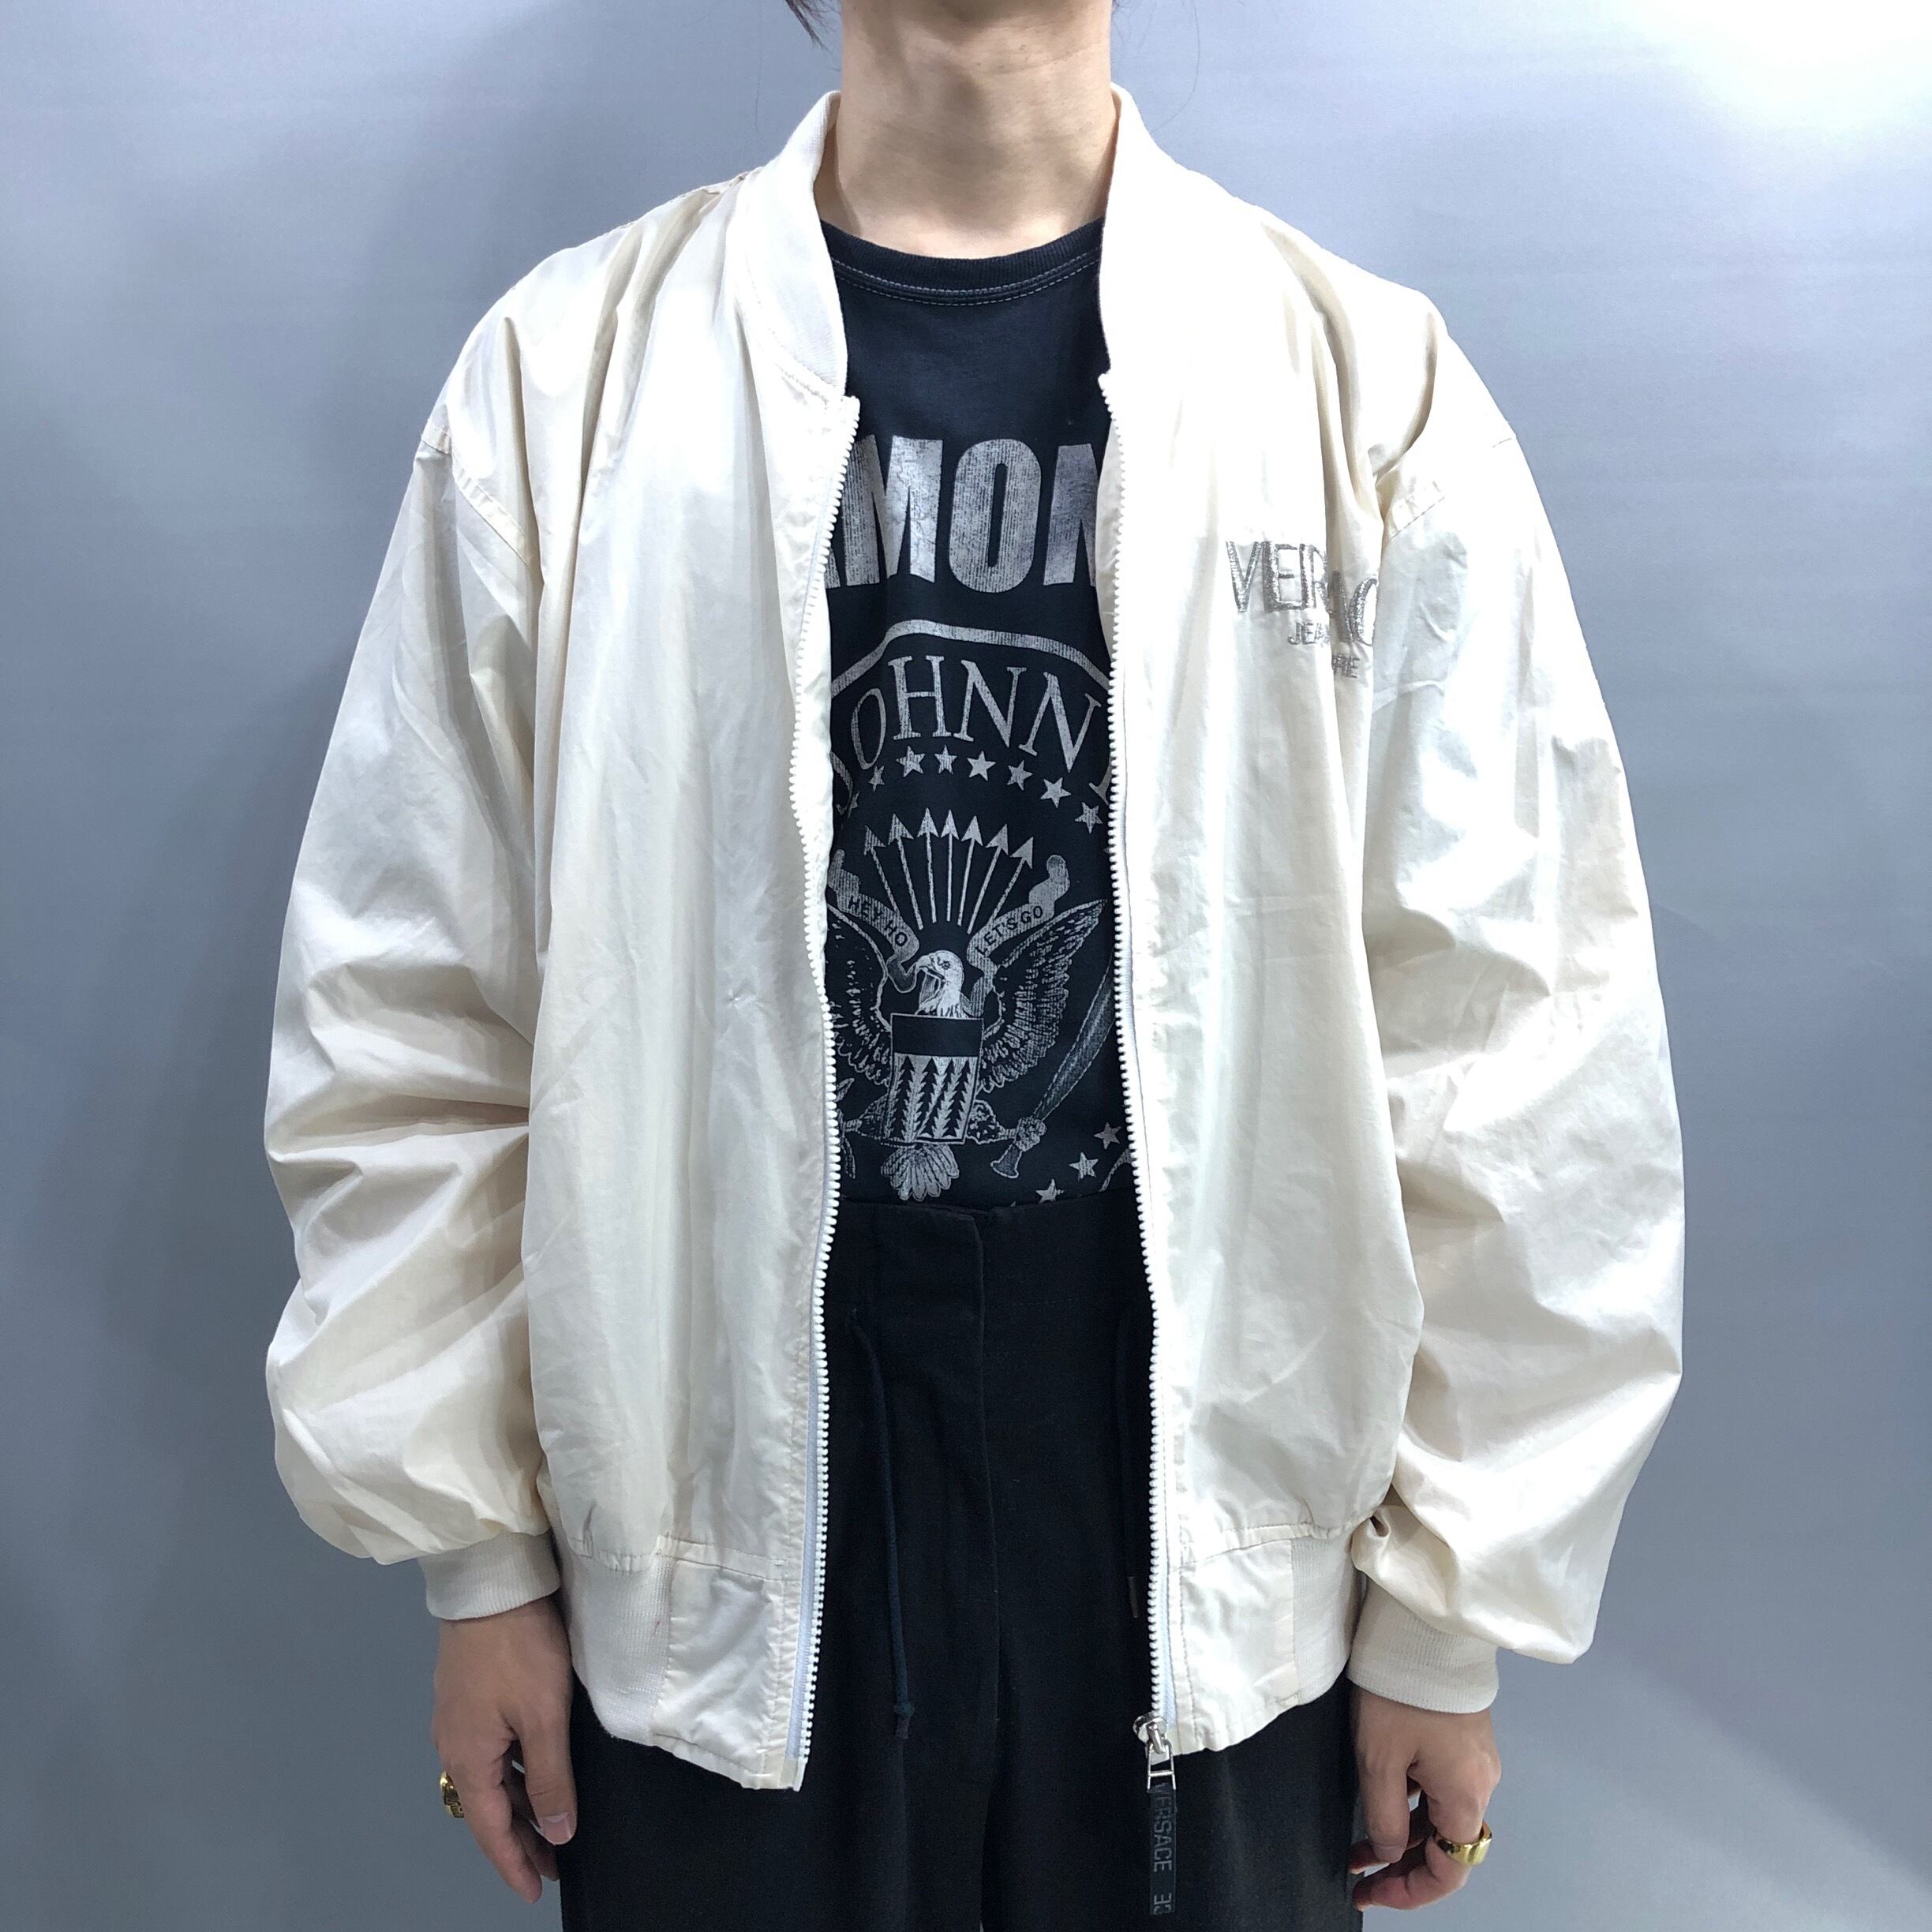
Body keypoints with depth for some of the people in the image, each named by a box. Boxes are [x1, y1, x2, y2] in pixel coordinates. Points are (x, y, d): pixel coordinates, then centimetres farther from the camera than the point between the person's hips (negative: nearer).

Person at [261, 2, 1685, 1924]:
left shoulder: (1368, 385, -5)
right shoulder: (566, 370, -4)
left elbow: (1512, 1057, -3)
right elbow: (414, 1012, -1)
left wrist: (1451, 1607, 1)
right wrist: (481, 1549, 3)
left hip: (1205, 1534, 1)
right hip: (718, 1530, 1)